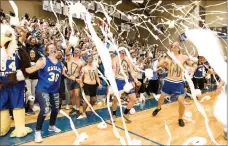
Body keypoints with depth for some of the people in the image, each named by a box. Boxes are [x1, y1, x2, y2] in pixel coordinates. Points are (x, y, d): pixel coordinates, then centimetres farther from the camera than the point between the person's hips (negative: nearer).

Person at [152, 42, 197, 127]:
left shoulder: (184, 57, -4)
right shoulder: (168, 58, -1)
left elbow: (194, 64, 1)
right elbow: (157, 65, -2)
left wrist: (193, 68, -20)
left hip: (179, 83, -1)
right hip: (168, 81, 2)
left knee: (181, 102, -6)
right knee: (162, 97, 16)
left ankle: (180, 119, 19)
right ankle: (158, 108, 49)